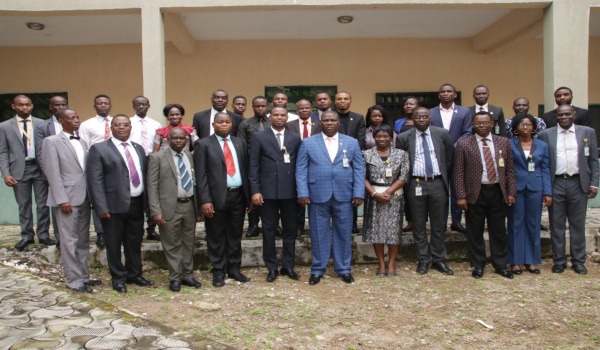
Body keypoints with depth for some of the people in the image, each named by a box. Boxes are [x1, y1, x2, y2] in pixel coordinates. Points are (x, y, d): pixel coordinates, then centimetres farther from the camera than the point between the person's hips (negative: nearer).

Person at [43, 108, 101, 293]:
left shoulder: (81, 142, 14)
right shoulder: (52, 141, -5)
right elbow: (52, 173, -10)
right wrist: (62, 200, -15)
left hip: (84, 198, 7)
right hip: (68, 199, -6)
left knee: (83, 241, 14)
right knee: (70, 242, 0)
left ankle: (83, 276, 24)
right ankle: (73, 280, 11)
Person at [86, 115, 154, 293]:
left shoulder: (138, 148, 14)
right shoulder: (99, 149, -3)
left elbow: (146, 174, 13)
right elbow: (95, 180, -9)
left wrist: (148, 201, 6)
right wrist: (102, 208, -16)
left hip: (137, 203, 5)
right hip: (115, 205, -5)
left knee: (135, 242, 14)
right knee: (114, 243, 7)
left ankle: (134, 275, 29)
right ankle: (118, 278, 22)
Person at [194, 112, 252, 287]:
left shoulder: (240, 143, 12)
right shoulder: (203, 144, -1)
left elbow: (245, 170, 11)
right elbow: (201, 175, -6)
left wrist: (249, 196, 6)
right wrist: (205, 201, -13)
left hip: (238, 196, 4)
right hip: (217, 197, -4)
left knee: (235, 235, 13)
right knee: (216, 237, 6)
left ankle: (234, 269, 26)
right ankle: (218, 272, 18)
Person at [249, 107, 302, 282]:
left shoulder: (295, 138, 9)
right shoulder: (259, 137, 2)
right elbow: (253, 166, -1)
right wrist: (255, 190, -8)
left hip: (290, 192, 2)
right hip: (268, 191, -2)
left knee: (290, 230, 9)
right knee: (269, 231, 6)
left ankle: (288, 266, 22)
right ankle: (272, 268, 18)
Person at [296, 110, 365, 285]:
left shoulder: (352, 143, 10)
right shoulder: (308, 143, 6)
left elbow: (359, 170, 7)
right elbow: (301, 170, 2)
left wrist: (359, 194, -2)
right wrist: (303, 193, -8)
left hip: (344, 196, 1)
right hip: (318, 196, -1)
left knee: (343, 233, 7)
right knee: (318, 233, 5)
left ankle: (344, 269, 21)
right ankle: (318, 269, 18)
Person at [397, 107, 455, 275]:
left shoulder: (442, 134, 3)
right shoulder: (404, 138, 0)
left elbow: (450, 156, 14)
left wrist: (444, 176, 13)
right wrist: (407, 179, 2)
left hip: (438, 184, 1)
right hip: (416, 185, -1)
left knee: (438, 225, 9)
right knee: (419, 225, 7)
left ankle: (439, 260, 21)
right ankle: (423, 260, 19)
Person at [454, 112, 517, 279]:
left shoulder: (503, 142, 9)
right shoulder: (463, 144, 0)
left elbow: (510, 170, 9)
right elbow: (459, 173, -2)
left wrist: (511, 192, 2)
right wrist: (461, 196, -8)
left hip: (498, 192, 2)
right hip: (475, 193, -2)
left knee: (499, 231, 10)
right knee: (475, 232, 6)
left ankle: (500, 265, 23)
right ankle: (478, 265, 19)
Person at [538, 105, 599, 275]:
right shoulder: (546, 134, 4)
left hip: (578, 183, 1)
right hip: (555, 184, 0)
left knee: (578, 224, 7)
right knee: (557, 224, 5)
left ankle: (578, 261, 18)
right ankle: (559, 260, 16)